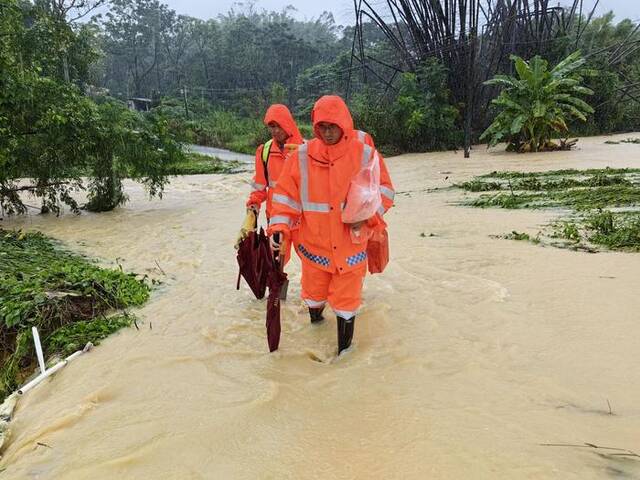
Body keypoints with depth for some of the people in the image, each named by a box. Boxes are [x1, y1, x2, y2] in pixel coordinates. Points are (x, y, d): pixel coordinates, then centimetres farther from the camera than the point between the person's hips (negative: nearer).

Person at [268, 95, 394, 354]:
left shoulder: (365, 154, -6)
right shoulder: (302, 155, -5)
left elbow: (384, 189, 1)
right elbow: (286, 194, -3)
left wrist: (367, 216, -15)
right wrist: (279, 226, -15)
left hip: (351, 243, -1)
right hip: (313, 243, 2)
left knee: (346, 300, 7)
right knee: (314, 293, 20)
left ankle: (344, 350, 25)